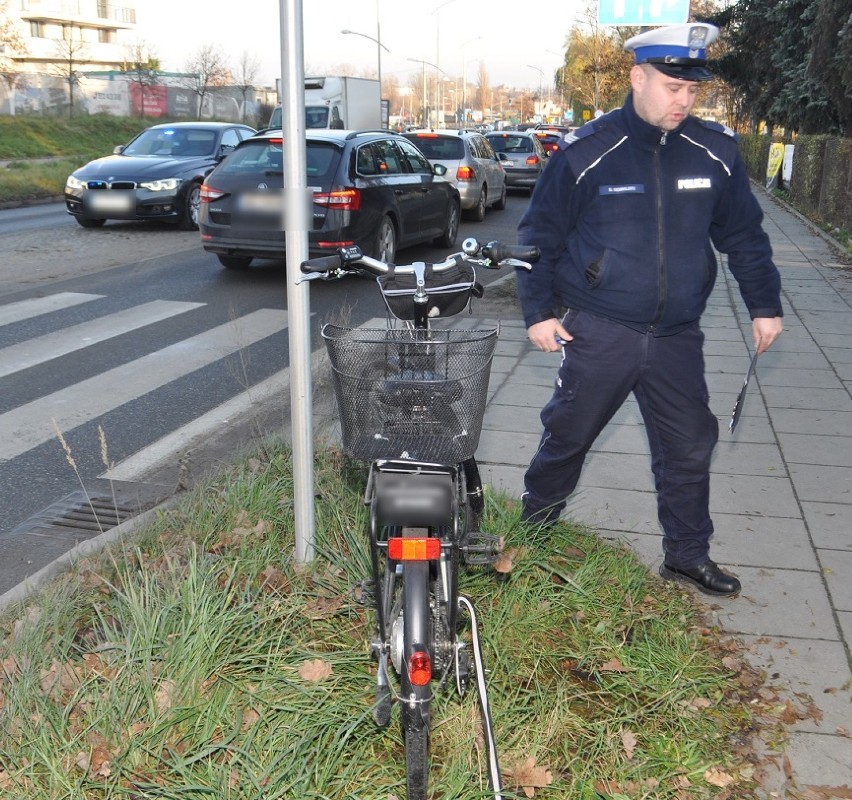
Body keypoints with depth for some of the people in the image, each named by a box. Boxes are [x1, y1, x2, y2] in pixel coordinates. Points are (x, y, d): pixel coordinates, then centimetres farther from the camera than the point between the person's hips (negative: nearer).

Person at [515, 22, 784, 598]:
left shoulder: (715, 152, 1)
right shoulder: (588, 152, -9)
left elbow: (744, 234, 11)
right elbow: (539, 235, -2)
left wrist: (764, 305, 9)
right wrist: (538, 311, -5)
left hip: (677, 335, 3)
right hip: (599, 334, -3)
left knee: (690, 445, 9)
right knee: (568, 436, 10)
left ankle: (688, 554, 26)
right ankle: (533, 527, 33)